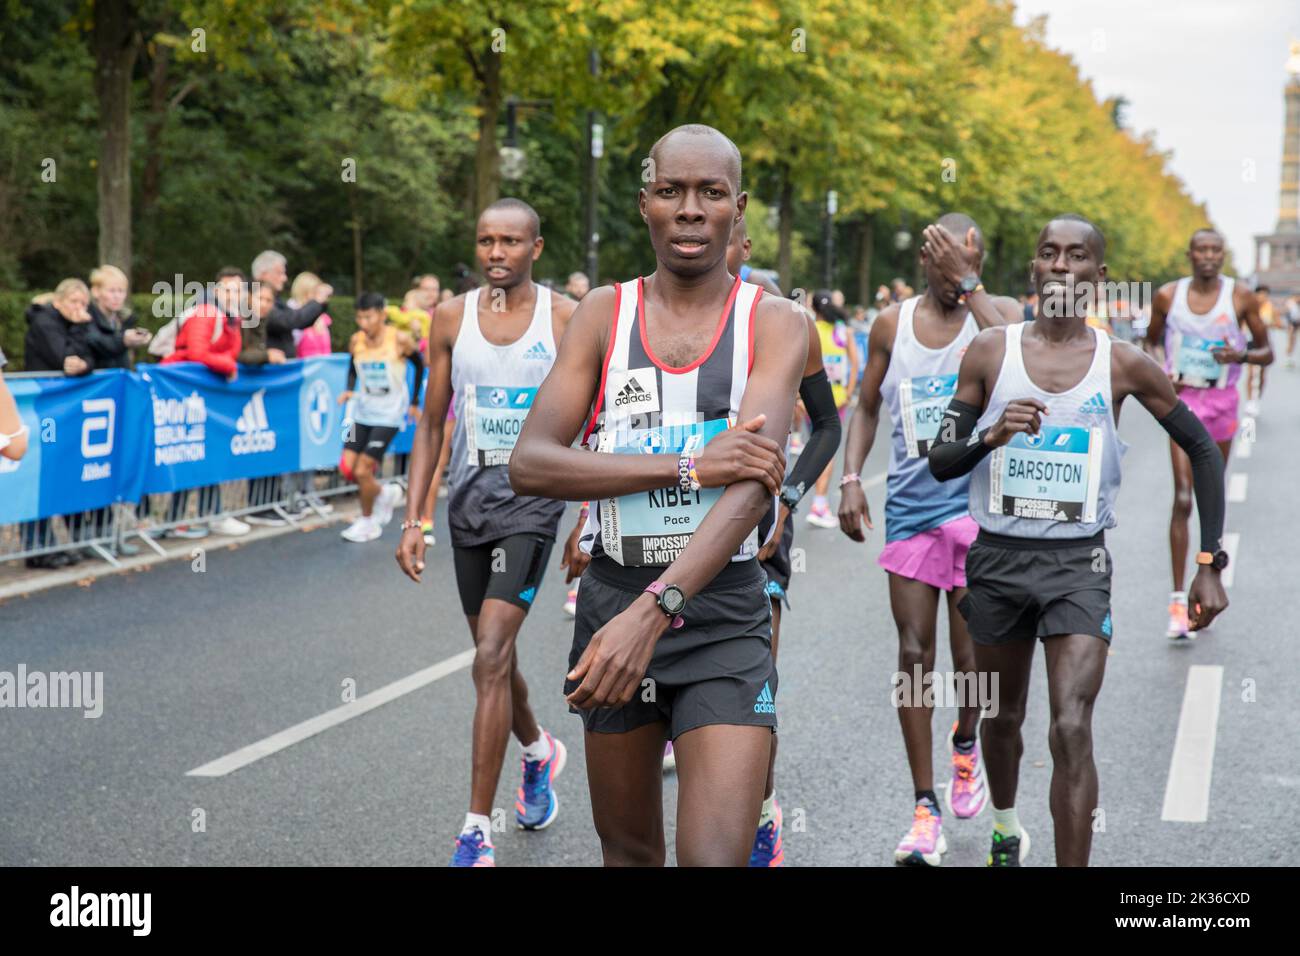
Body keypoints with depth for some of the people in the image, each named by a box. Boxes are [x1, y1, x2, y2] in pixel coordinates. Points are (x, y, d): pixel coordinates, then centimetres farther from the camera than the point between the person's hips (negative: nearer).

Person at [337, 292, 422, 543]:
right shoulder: (356, 341, -2)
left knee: (363, 470, -10)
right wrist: (349, 390, -6)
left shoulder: (400, 340, -14)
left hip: (390, 412, -5)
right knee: (348, 468, -2)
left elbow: (419, 365, 2)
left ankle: (367, 522, 13)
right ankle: (385, 494, 28)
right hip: (363, 410, 5)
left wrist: (414, 402, 5)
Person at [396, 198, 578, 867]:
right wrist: (412, 520, 2)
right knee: (494, 658, 16)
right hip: (469, 497, 4)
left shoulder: (567, 319, -4)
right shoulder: (452, 318, 4)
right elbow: (431, 424, 8)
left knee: (490, 658, -15)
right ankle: (539, 751, 47)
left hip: (533, 496, -4)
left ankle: (477, 833, -10)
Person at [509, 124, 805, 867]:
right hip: (612, 598, 2)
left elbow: (753, 484, -19)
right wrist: (688, 466, -20)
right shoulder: (605, 313, 2)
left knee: (718, 856, -15)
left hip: (725, 616, -2)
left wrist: (652, 610, -33)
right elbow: (530, 463, -9)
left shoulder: (774, 324, -4)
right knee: (628, 849, 16)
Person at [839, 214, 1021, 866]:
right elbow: (867, 407, 13)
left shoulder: (998, 312, -4)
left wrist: (966, 285, -26)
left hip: (977, 506, -2)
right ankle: (925, 807, 8)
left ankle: (965, 746, 37)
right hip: (909, 506, 2)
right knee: (913, 653, -1)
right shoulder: (892, 324, 4)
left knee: (971, 654, 3)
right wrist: (851, 478, 2)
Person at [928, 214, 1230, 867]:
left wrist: (1211, 562, 1)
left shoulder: (1123, 365, -4)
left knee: (1071, 729, -17)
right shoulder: (990, 351, -2)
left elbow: (1203, 451, 6)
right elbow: (940, 462, 0)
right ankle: (1006, 827, 46)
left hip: (1078, 565, -2)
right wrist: (992, 435, -22)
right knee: (1003, 716, 18)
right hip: (997, 559, 2)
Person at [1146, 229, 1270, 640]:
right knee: (1182, 499, -13)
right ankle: (1178, 600, -15)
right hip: (1182, 399, -1)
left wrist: (1242, 355, -19)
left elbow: (1267, 352, 3)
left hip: (1222, 401, 1)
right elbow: (1150, 343, 13)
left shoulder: (1240, 297, -4)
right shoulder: (1168, 296, -3)